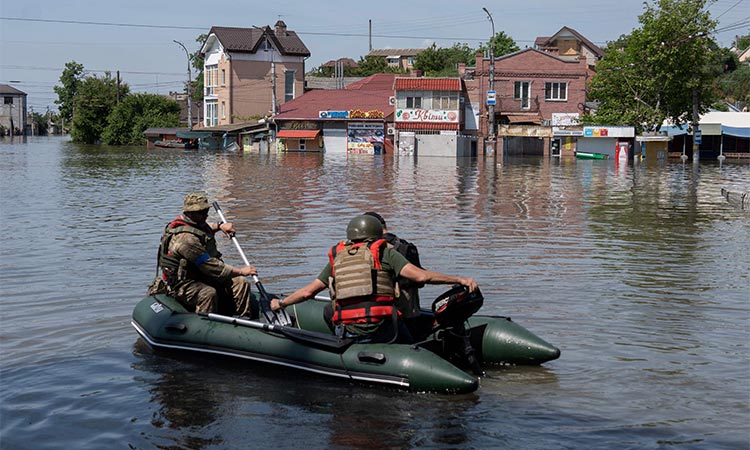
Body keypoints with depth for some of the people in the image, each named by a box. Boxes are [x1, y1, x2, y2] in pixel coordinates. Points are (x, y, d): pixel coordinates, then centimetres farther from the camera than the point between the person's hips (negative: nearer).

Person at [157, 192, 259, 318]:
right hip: (183, 285, -10)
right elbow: (211, 267, -27)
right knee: (208, 293, -39)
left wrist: (219, 226, 16)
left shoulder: (195, 223, 6)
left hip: (203, 277, 10)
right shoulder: (186, 238, -27)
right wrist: (241, 271, -21)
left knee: (240, 283, -5)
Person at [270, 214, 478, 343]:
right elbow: (420, 275, -5)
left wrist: (281, 303, 37)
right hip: (382, 328, -2)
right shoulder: (385, 252, 7)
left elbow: (308, 291, 21)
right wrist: (459, 280, -1)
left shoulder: (337, 257, 17)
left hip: (349, 333, 2)